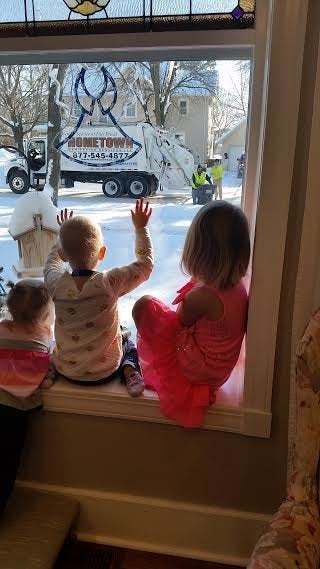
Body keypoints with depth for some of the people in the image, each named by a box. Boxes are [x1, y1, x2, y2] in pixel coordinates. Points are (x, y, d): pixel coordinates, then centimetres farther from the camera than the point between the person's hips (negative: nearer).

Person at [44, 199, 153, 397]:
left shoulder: (56, 284, -16)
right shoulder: (110, 282, -25)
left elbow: (53, 260, 9)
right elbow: (146, 264, -9)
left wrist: (65, 234, 20)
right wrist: (141, 228, -1)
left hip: (66, 371, 4)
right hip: (104, 373, -4)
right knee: (129, 344, 28)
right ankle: (130, 371, 4)